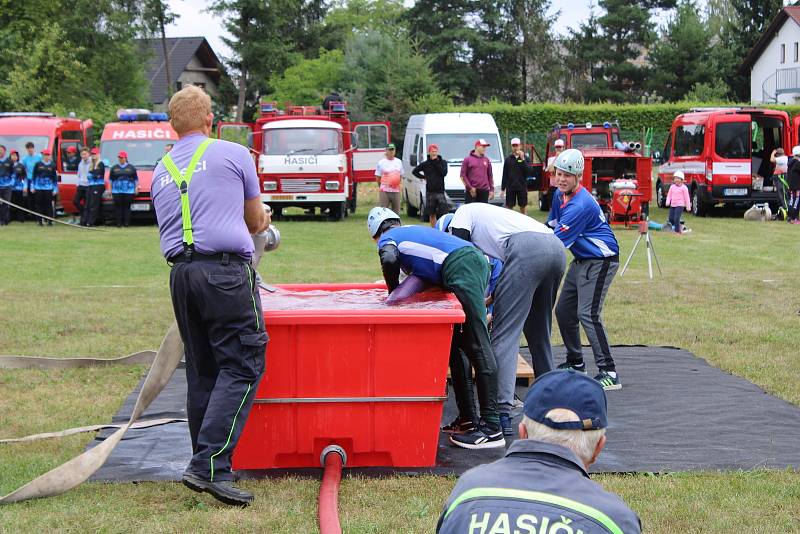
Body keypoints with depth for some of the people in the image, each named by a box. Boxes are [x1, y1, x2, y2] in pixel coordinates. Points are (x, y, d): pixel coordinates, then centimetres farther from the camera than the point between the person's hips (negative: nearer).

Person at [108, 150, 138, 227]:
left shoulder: (131, 168, 12)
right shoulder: (114, 168, 15)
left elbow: (136, 179, 14)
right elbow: (110, 180, 18)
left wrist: (136, 188, 7)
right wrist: (110, 189, 11)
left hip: (129, 191, -1)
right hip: (116, 191, 1)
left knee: (127, 207, -4)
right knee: (118, 207, -4)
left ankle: (126, 223, -2)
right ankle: (118, 223, -2)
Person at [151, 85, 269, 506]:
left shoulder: (161, 171, 21)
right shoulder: (233, 154, 7)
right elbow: (256, 220, 15)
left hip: (180, 272, 6)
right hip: (226, 269, -6)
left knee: (201, 370, 14)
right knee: (241, 365, -5)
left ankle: (203, 465, 17)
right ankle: (211, 463, -16)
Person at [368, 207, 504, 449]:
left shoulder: (387, 239, 17)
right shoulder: (416, 230, 38)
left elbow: (389, 259, -6)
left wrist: (394, 294, 11)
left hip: (460, 267, -8)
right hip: (477, 258, 8)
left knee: (477, 345, -11)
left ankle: (491, 428, -13)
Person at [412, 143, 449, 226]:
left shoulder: (443, 162, 4)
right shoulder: (425, 164, 6)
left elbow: (444, 173, -12)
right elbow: (414, 171, 15)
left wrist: (436, 162, -11)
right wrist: (423, 177, 5)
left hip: (440, 191, -1)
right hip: (430, 192, 1)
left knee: (443, 213, -10)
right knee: (432, 214, 7)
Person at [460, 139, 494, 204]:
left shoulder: (486, 160, 14)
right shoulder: (467, 159, 4)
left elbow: (490, 176, 15)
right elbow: (463, 176, 0)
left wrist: (492, 190, 8)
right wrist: (470, 187, -8)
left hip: (484, 191, 3)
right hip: (471, 191, -3)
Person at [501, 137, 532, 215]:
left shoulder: (526, 159, 2)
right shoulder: (508, 159, 5)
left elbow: (528, 172, -12)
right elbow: (504, 175, 6)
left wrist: (523, 159, -18)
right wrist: (503, 188, 2)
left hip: (522, 187, 0)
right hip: (510, 187, 0)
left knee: (523, 207, 6)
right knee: (509, 207, 0)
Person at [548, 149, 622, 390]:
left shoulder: (581, 205, -27)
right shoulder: (560, 195, 4)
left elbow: (557, 242, -27)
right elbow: (551, 227, 19)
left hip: (600, 261, -10)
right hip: (581, 260, 10)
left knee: (588, 314, -19)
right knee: (564, 310, 13)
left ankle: (609, 373, -19)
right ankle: (575, 362, 30)